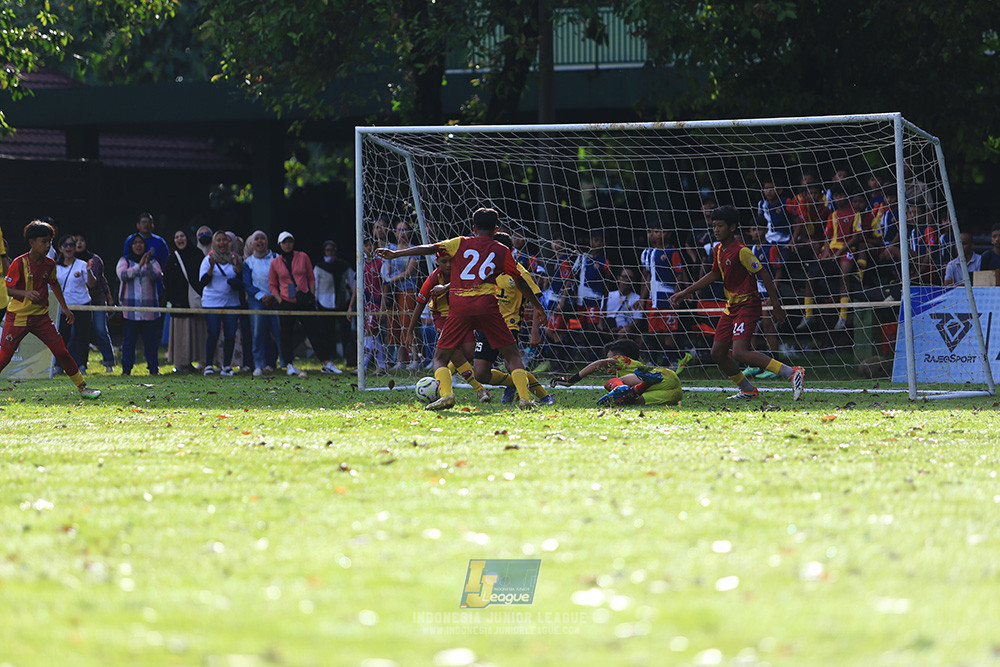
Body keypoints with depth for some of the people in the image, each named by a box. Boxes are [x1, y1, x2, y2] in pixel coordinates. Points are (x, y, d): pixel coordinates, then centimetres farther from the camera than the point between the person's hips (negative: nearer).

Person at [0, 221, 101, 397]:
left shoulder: (49, 264, 3)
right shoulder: (19, 263, -14)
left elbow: (54, 284, 22)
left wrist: (64, 307, 24)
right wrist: (25, 293, -30)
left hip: (41, 316, 4)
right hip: (18, 317, -4)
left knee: (61, 350, -1)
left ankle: (82, 387, 7)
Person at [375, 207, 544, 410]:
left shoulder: (460, 243, 14)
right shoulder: (502, 251, 15)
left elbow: (430, 249, 3)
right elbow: (520, 282, 21)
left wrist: (395, 254, 4)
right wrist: (537, 304, 34)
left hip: (459, 308, 0)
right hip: (487, 306, 0)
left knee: (440, 357, 9)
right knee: (512, 354, 10)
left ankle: (446, 394, -16)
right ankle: (525, 398, -5)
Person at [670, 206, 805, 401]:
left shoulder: (741, 251, -18)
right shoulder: (718, 250, 8)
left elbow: (764, 275, -16)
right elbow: (714, 274, 24)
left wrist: (776, 305, -16)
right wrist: (685, 292, 24)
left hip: (748, 305, -9)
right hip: (731, 306, 9)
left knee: (740, 352, -24)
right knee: (717, 352, 9)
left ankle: (792, 373, -24)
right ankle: (748, 390, 25)